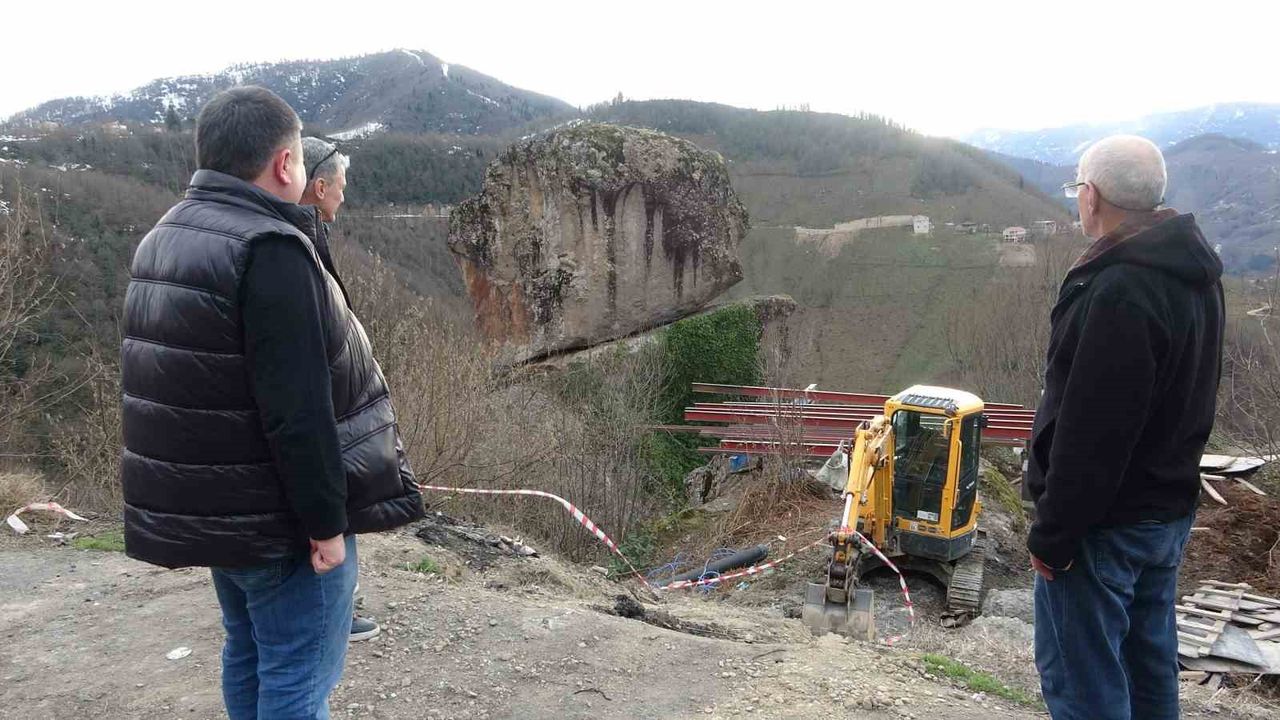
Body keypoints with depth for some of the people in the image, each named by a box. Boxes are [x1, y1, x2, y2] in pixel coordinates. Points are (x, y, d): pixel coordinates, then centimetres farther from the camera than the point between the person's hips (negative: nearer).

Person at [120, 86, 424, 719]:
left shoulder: (163, 240, 9)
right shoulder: (269, 250, -21)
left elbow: (179, 383, 15)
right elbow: (298, 410, -26)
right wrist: (326, 522, -18)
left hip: (204, 506, 9)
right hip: (278, 522, -9)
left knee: (247, 658, 22)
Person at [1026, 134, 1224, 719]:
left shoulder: (1120, 291, -26)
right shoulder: (1194, 275, 6)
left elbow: (1091, 434, -27)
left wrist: (1054, 533, -19)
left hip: (1106, 523, -10)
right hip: (1170, 509, 10)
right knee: (1150, 664, 22)